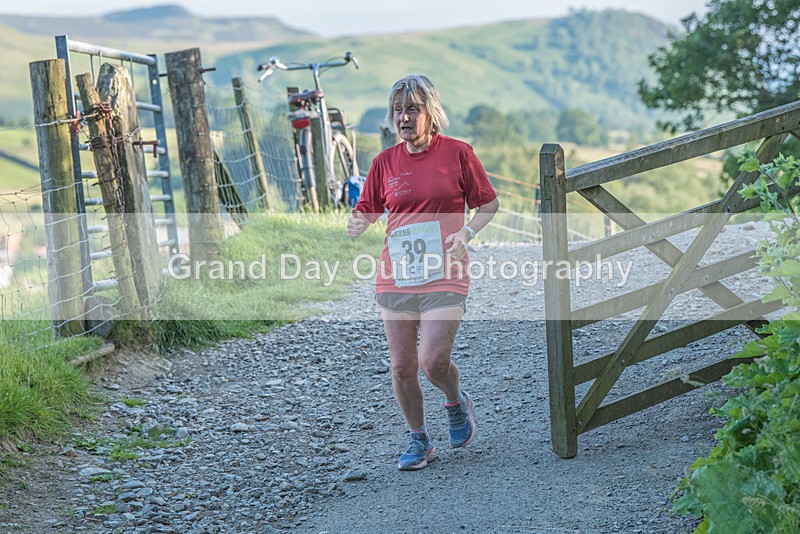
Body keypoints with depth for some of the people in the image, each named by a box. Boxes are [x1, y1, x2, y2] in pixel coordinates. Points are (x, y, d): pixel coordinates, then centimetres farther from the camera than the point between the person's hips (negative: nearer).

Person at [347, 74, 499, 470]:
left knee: (433, 362, -14)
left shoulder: (457, 154, -1)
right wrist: (356, 223, -11)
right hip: (396, 278, 3)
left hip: (444, 277, -3)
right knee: (402, 367, 5)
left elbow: (489, 203, 6)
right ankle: (419, 441, 25)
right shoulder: (385, 162, 6)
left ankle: (456, 402, 20)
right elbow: (368, 210, 13)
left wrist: (467, 232, -12)